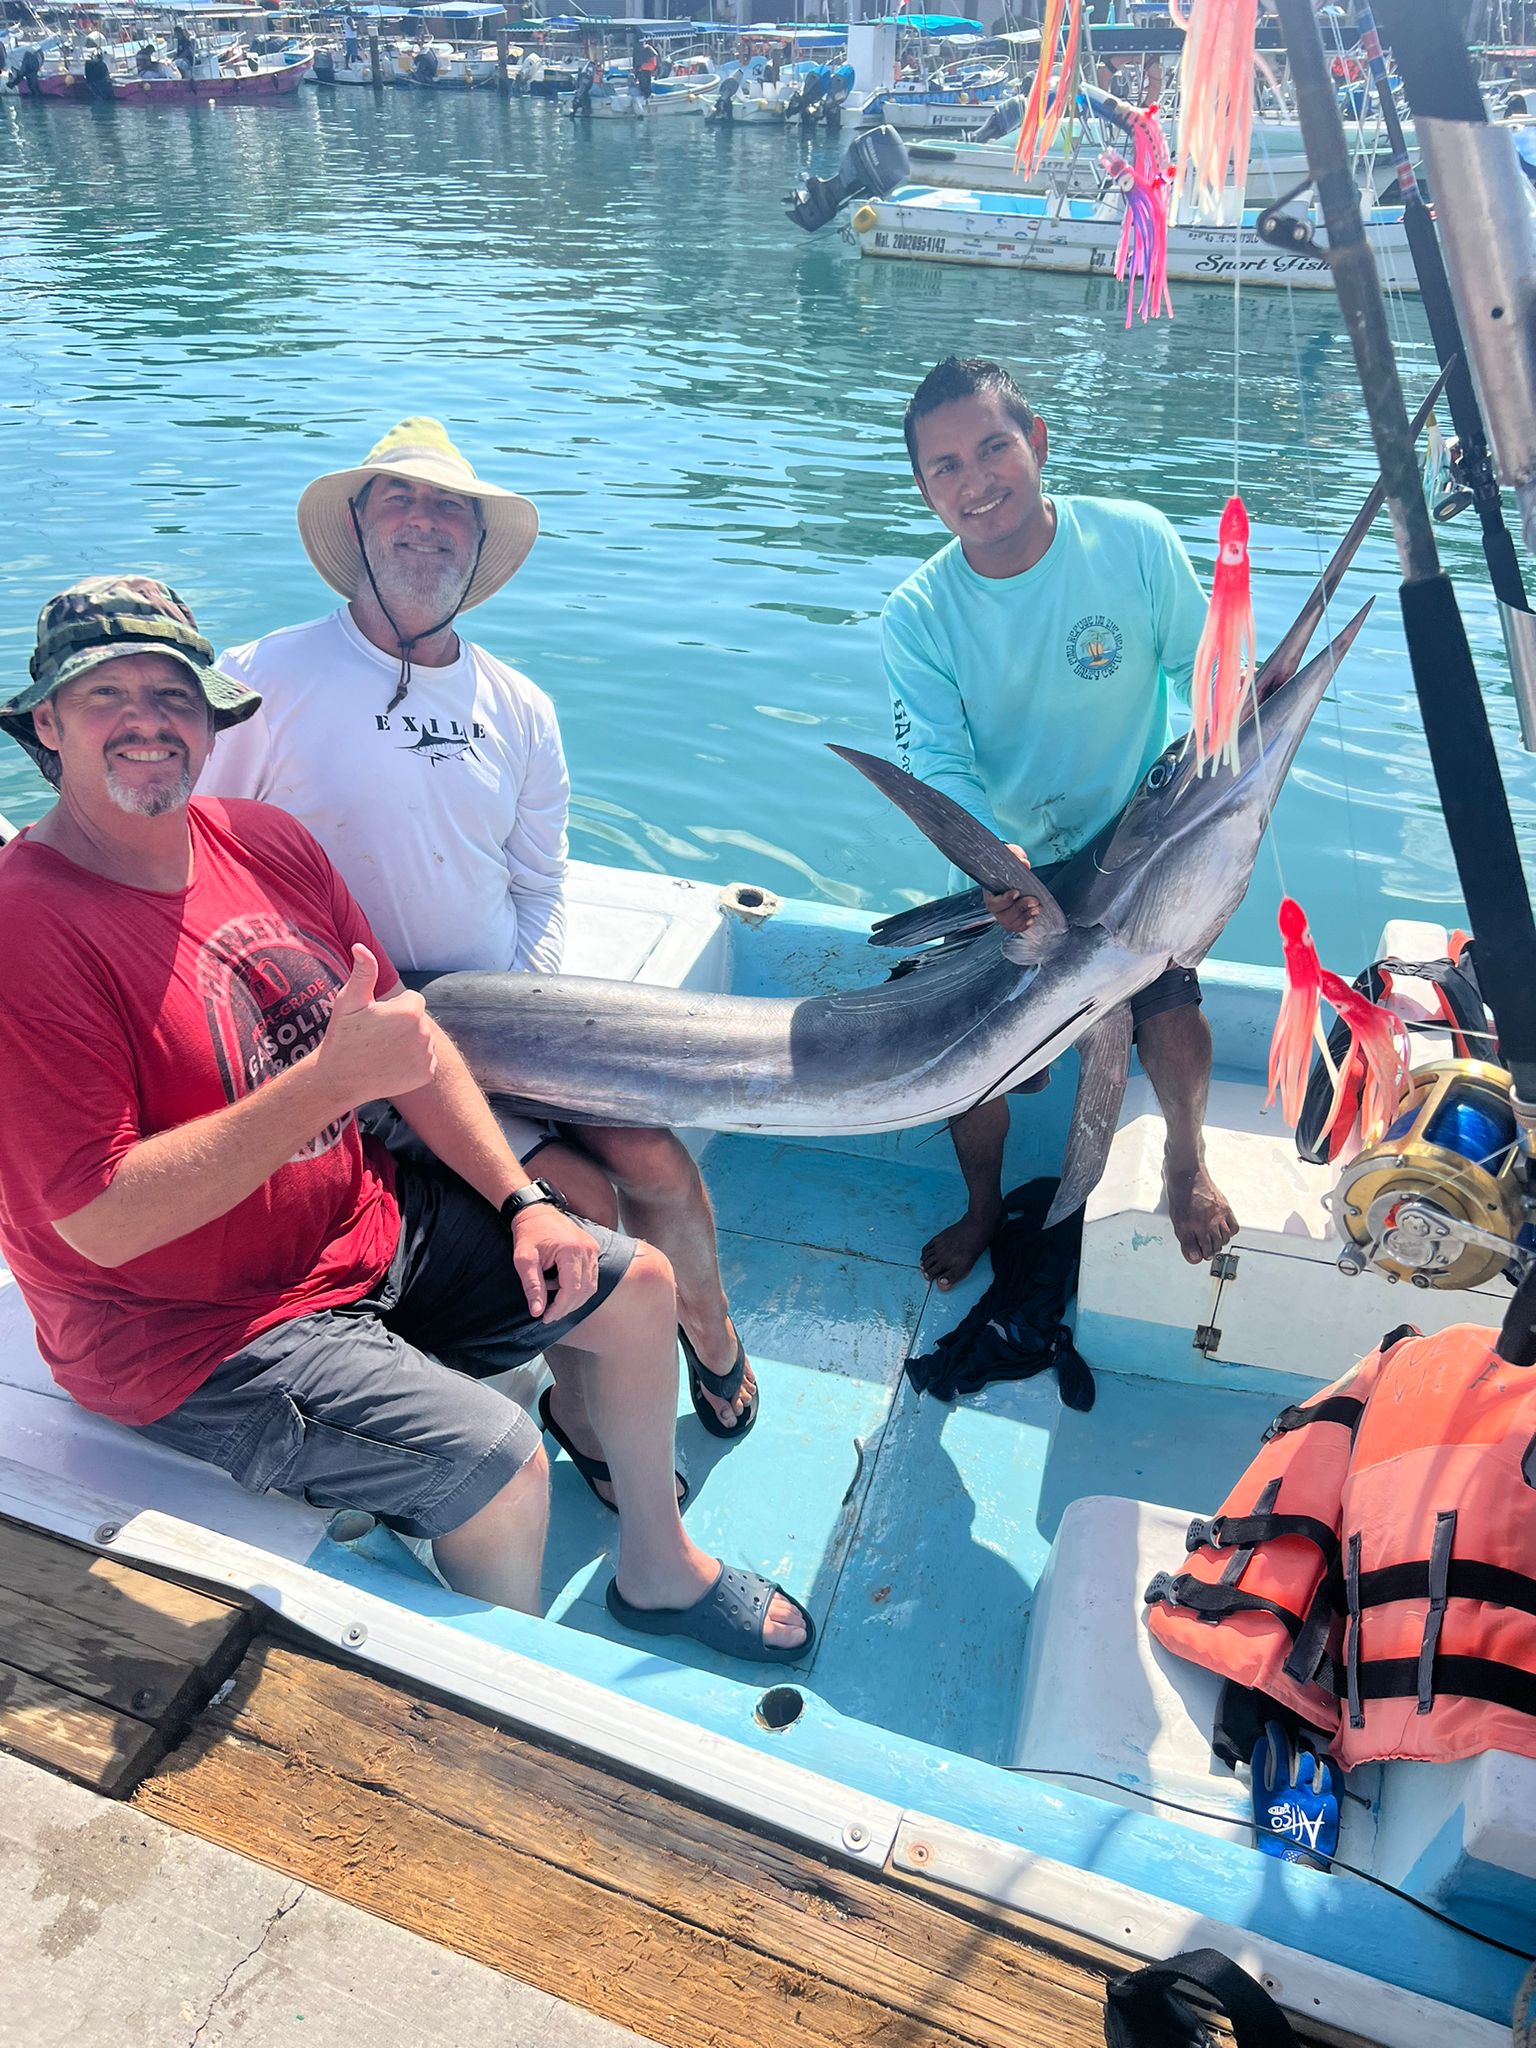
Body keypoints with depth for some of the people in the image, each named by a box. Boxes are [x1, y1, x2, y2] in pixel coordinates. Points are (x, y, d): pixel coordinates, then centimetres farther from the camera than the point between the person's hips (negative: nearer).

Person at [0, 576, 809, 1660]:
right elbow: (104, 1221, -25)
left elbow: (405, 1035, 6)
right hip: (196, 1328, -7)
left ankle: (657, 1567, 29)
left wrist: (523, 1199, -2)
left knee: (637, 1282, 7)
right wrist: (329, 1079, -31)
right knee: (501, 1460, -22)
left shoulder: (264, 839, 2)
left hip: (367, 1216, 8)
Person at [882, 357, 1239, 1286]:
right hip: (1008, 867, 1)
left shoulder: (1135, 540, -15)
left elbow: (1201, 671, -3)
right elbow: (939, 760, -20)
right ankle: (985, 1207, 31)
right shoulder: (917, 618, -15)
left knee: (1171, 1012, -17)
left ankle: (1188, 1159, 19)